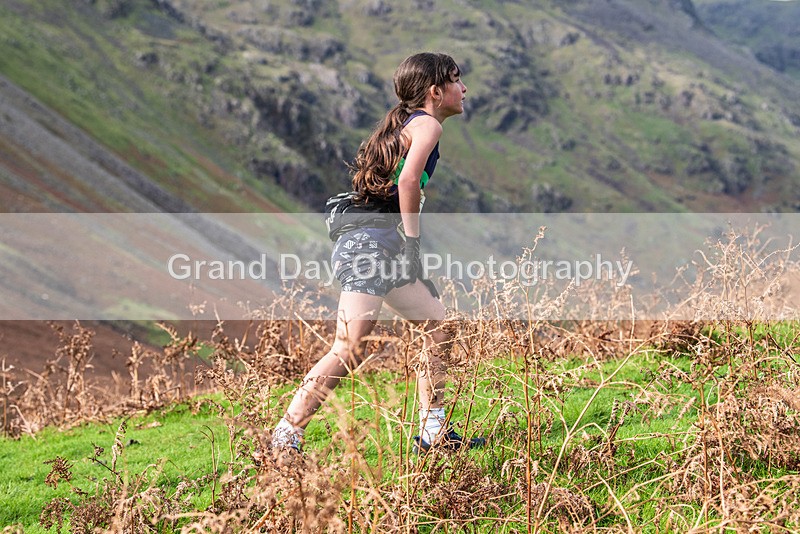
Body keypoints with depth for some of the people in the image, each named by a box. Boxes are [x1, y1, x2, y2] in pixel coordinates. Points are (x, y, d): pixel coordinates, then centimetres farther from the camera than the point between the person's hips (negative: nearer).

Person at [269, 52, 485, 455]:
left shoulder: (404, 123, 22)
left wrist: (407, 245, 16)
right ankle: (284, 440, -14)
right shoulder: (428, 124, -5)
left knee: (438, 328, 15)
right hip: (372, 244, -11)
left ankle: (433, 433, 18)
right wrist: (413, 239, -13)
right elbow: (408, 182, -22)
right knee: (349, 351, -15)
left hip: (387, 250, 11)